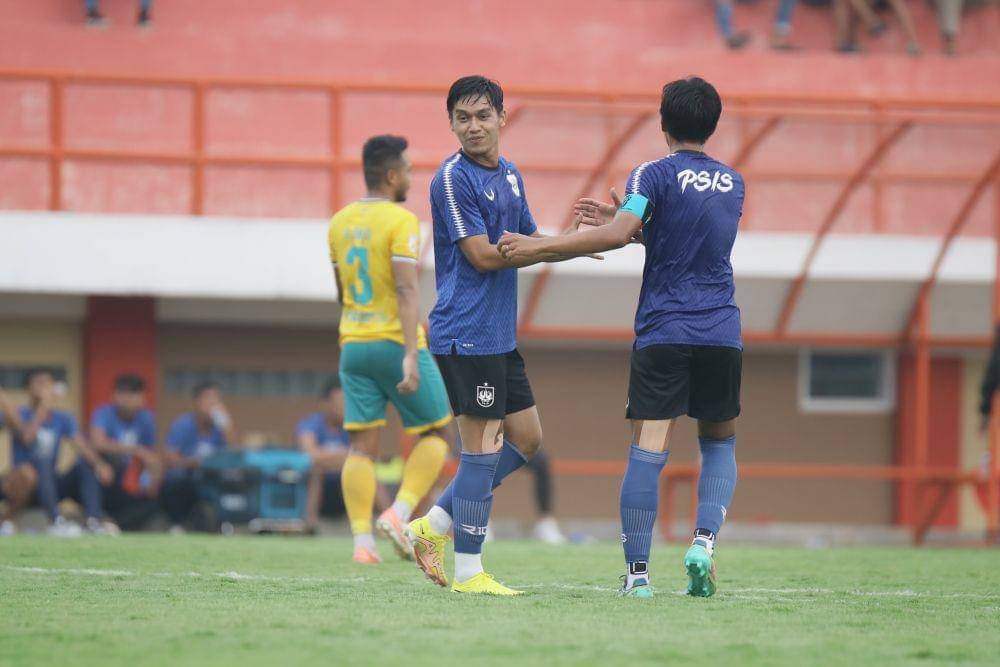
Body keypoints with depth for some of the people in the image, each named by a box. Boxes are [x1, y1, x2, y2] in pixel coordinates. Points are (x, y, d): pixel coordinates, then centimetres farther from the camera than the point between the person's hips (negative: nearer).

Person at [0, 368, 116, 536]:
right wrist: (43, 407, -21)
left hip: (50, 486, 5)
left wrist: (99, 463, -28)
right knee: (41, 461, -34)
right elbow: (26, 437, -26)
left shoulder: (63, 419, 9)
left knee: (87, 465, -17)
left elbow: (81, 446, -7)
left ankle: (94, 520, -34)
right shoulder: (21, 415, -4)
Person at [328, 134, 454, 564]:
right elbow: (406, 290, -20)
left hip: (353, 346, 6)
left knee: (362, 446, 3)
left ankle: (362, 541, -6)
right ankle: (399, 514, -5)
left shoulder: (340, 222, 10)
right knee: (435, 432, 10)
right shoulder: (401, 221, -11)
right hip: (396, 344, -6)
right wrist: (411, 355, -24)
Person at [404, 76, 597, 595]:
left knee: (525, 437, 12)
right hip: (466, 333, -9)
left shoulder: (509, 175, 14)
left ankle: (432, 526, 17)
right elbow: (483, 255, -18)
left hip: (499, 334, 9)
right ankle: (466, 572, 0)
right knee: (482, 446, -6)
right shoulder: (453, 179, -13)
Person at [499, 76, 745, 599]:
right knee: (719, 442, 17)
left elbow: (616, 235, -18)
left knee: (648, 448, -5)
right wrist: (632, 224, 22)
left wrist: (537, 247, -13)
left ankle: (637, 571, -10)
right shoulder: (732, 183, 13)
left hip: (662, 334, -4)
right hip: (721, 334, 4)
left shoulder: (656, 174, -4)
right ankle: (705, 540, -5)